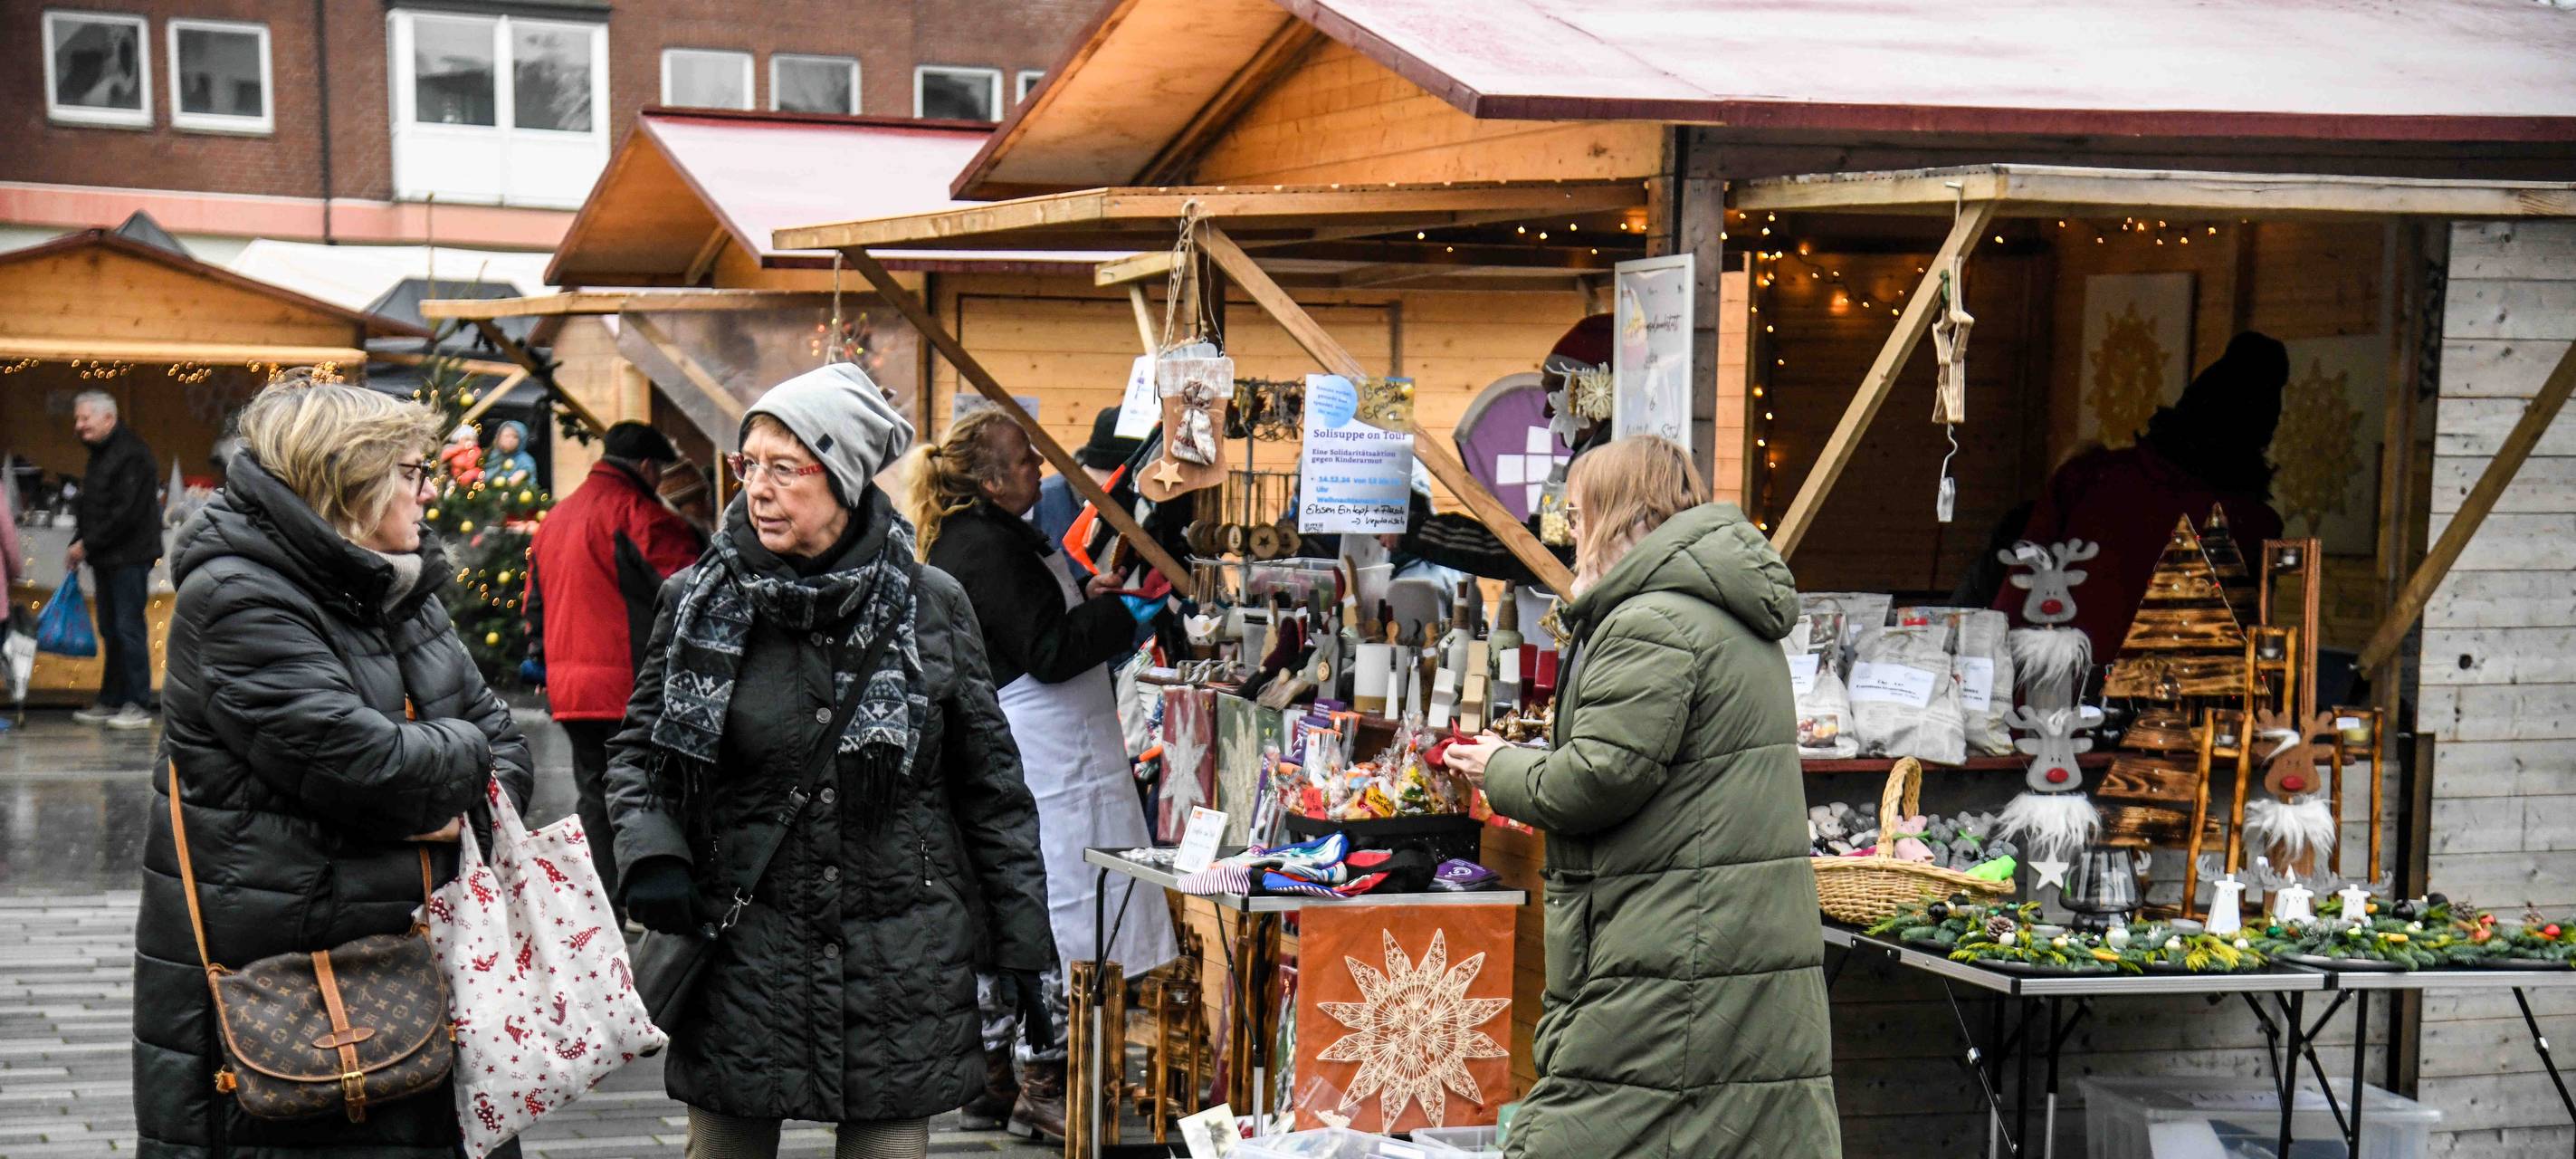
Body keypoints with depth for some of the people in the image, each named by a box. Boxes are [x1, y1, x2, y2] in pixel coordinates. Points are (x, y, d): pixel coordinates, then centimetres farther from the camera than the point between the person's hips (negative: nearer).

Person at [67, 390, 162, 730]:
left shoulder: (130, 454, -15)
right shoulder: (100, 454, 16)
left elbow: (126, 513, -20)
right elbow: (89, 507, 22)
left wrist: (88, 544, -15)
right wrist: (78, 545, 10)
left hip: (129, 556, -9)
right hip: (105, 558, 9)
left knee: (129, 629, -8)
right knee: (110, 631, 12)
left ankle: (138, 706, -4)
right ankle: (111, 702, 18)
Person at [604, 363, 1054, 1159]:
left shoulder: (931, 606, -1)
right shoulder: (700, 602, 1)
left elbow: (991, 786, 4)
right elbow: (637, 747, 12)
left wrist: (1021, 950, 4)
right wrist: (651, 853, -8)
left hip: (899, 965, -1)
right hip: (741, 952, 1)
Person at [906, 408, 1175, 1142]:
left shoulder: (961, 541, 14)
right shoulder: (990, 548, -19)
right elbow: (1049, 654, -21)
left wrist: (1083, 601, 14)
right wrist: (1121, 612, -12)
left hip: (995, 754, 11)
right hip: (1042, 763, -11)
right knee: (1057, 915, -6)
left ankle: (989, 1075, 23)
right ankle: (1042, 1089, -2)